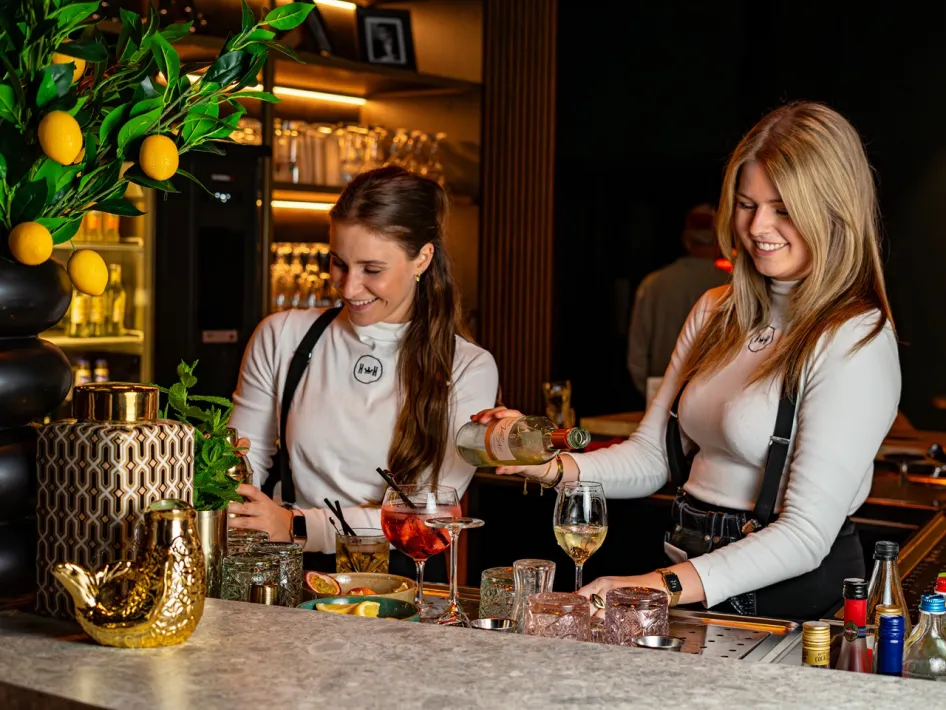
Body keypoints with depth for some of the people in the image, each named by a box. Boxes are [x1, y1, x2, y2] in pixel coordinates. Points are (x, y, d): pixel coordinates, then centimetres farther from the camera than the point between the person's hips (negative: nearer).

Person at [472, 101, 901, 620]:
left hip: (793, 596, -6)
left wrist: (667, 586, -26)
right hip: (692, 577, 6)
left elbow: (807, 533, -16)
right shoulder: (717, 313, 13)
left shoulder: (854, 341, -10)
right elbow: (653, 457, 14)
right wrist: (556, 467, -5)